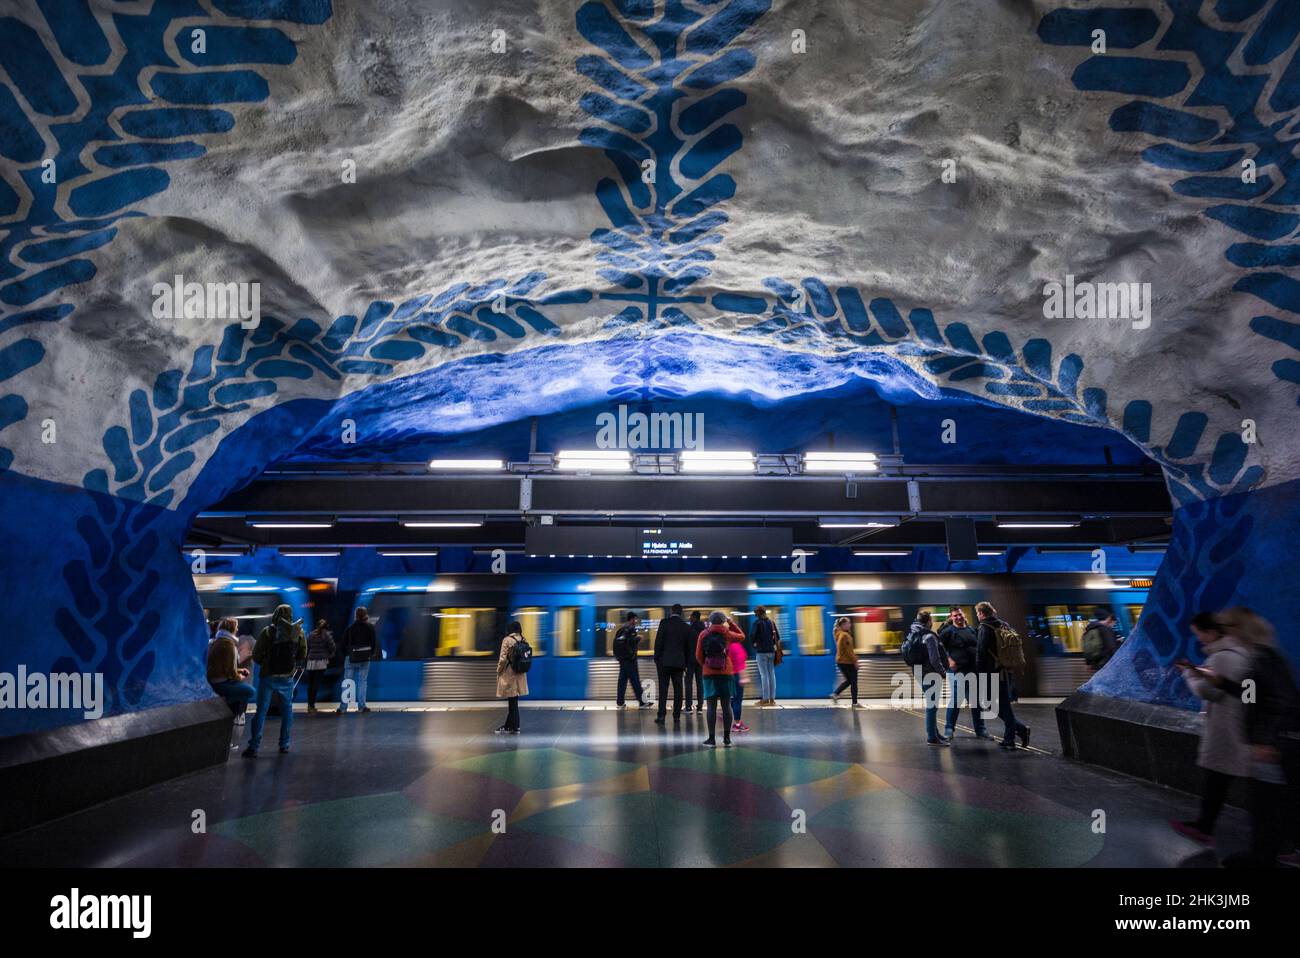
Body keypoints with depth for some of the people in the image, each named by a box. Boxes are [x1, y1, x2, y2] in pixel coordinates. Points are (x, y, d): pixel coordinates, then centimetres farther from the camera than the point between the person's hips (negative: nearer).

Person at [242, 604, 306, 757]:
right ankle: (284, 745, 16)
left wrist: (264, 663, 11)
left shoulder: (268, 632, -10)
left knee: (261, 710, 2)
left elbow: (256, 655, -8)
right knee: (287, 710, 14)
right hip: (287, 677, 2)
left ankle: (253, 747, -1)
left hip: (267, 676, -2)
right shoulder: (298, 632, -1)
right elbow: (302, 655, 7)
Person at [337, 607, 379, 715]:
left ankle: (343, 708, 4)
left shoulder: (349, 629, 2)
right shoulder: (370, 627, -2)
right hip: (364, 658, -1)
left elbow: (344, 645, 4)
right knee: (362, 681, 6)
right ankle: (361, 706, 5)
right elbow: (374, 642, -2)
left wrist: (345, 656, 14)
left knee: (347, 683, 6)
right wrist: (372, 653, 12)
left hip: (350, 658, 1)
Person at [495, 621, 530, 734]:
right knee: (513, 701, 15)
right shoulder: (524, 641, 4)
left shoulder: (507, 640, -13)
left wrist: (498, 671, -2)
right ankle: (508, 725, 25)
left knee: (512, 701, 2)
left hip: (509, 675, -6)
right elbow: (527, 658, 4)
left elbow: (503, 659, -15)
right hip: (520, 675, 6)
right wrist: (521, 669, 13)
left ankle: (515, 727, 8)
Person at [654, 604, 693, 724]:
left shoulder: (665, 623, -5)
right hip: (679, 662, 3)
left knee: (663, 688, -1)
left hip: (664, 661, -2)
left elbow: (658, 641, -8)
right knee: (677, 689, 7)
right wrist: (686, 663, 17)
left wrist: (656, 658, 1)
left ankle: (661, 716, -4)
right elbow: (689, 647, 9)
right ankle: (676, 716, 8)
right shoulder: (686, 627, 5)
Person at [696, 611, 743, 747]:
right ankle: (727, 738, 7)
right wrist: (731, 623, 19)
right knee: (726, 706, 5)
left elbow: (698, 656, 4)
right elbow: (742, 636, 19)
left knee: (712, 706, 1)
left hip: (709, 673, 0)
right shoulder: (726, 633, 1)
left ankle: (712, 738, 1)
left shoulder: (703, 635, 2)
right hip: (725, 673, 0)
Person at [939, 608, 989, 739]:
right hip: (957, 670, -6)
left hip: (973, 670, 6)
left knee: (977, 701, 11)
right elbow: (939, 646, -10)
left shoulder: (971, 629, 13)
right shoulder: (949, 631, -5)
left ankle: (980, 730, 21)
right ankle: (949, 729, 6)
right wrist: (949, 659, -17)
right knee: (956, 699, -5)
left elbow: (978, 646, 23)